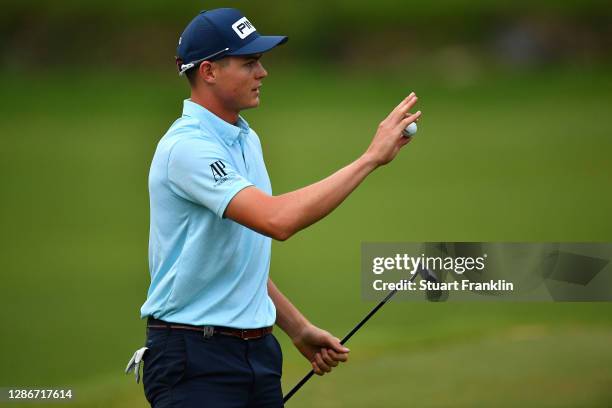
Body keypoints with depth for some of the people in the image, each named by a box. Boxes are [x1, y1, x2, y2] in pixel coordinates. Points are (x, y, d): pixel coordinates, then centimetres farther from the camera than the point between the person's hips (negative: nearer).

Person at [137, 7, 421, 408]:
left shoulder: (247, 139, 13)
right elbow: (278, 220, -31)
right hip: (194, 358, -9)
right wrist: (371, 157, -27)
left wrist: (299, 328, 17)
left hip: (259, 352, 9)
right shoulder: (187, 146, -18)